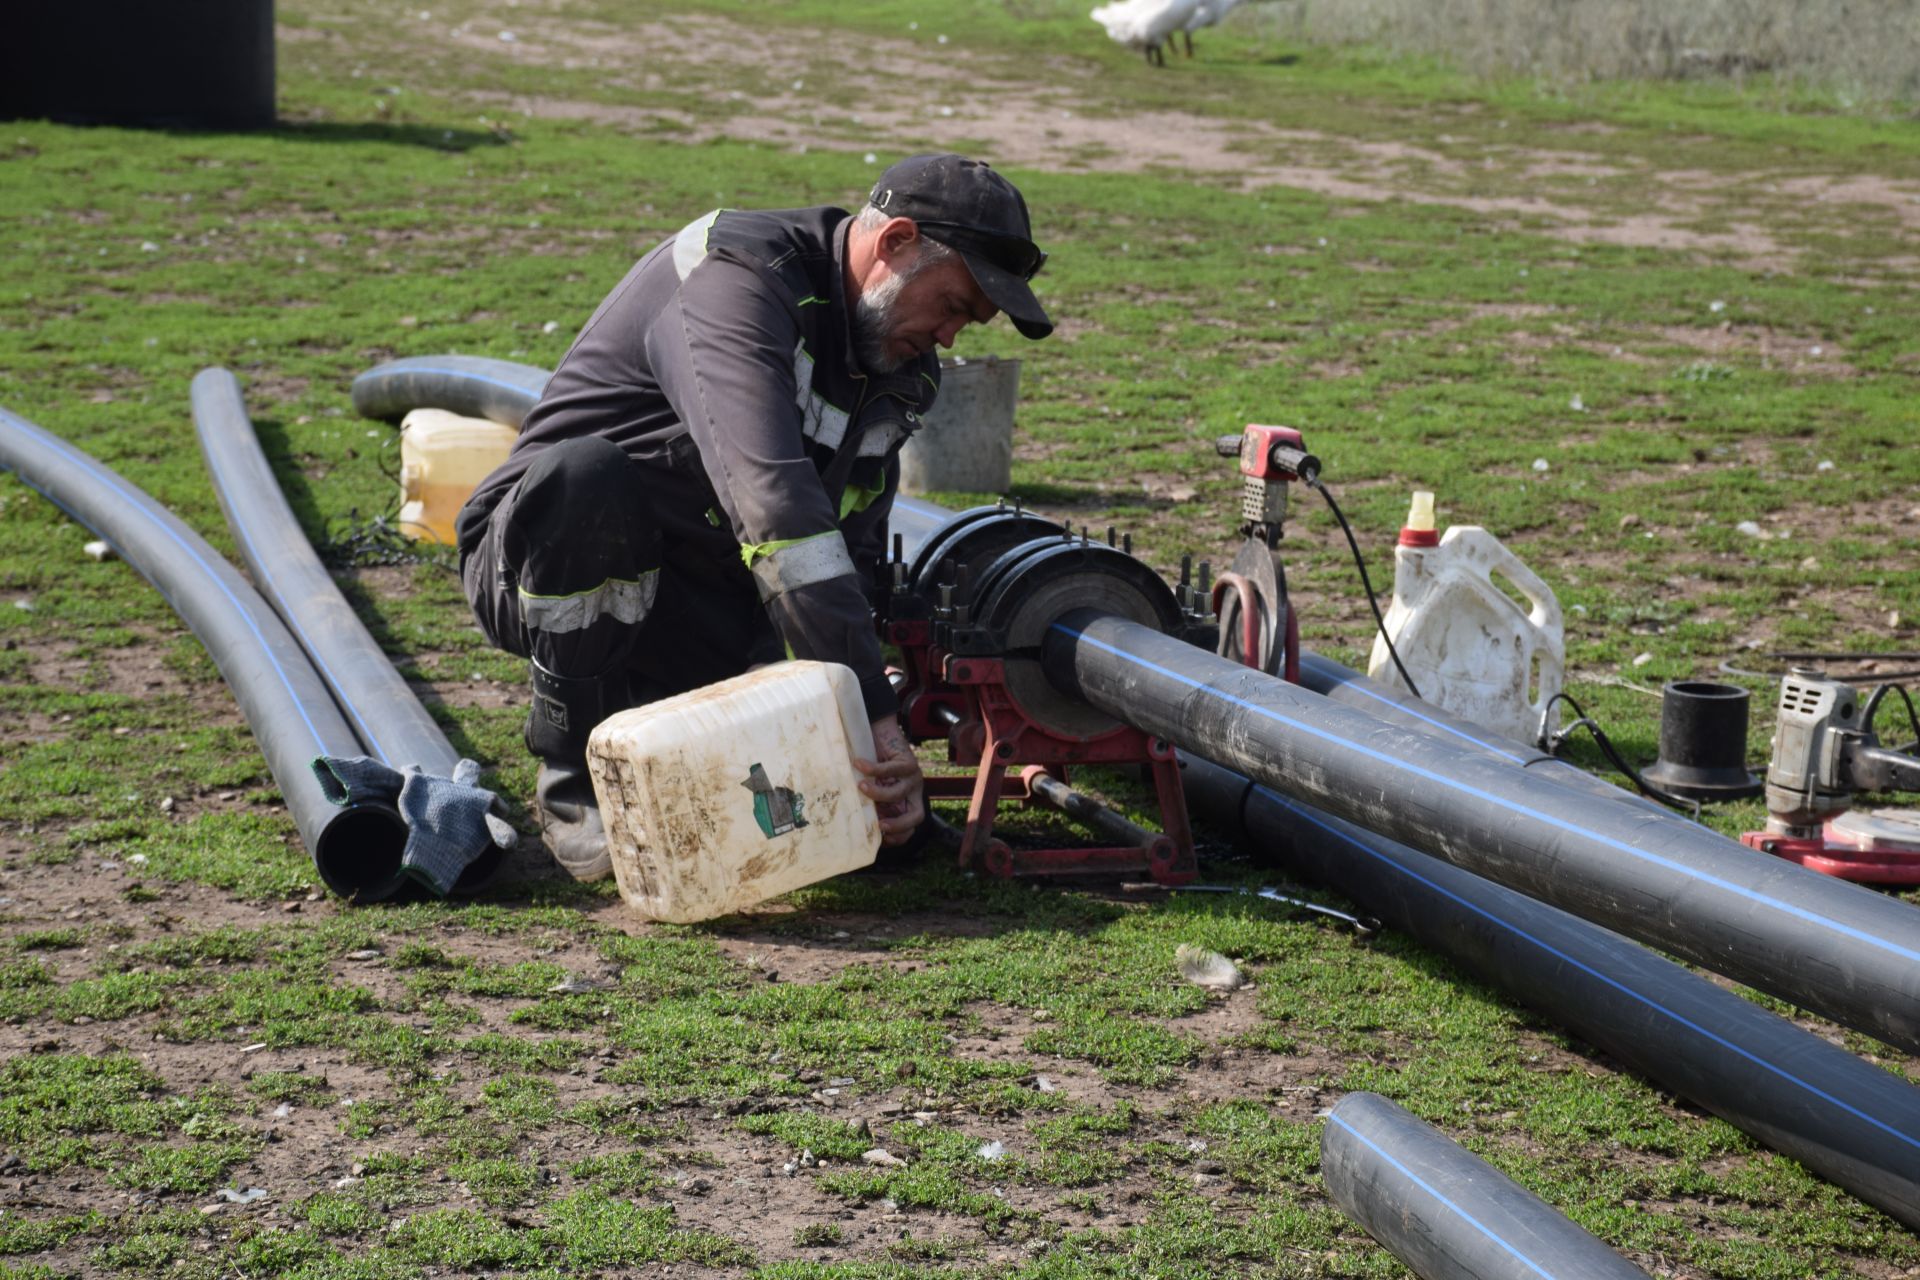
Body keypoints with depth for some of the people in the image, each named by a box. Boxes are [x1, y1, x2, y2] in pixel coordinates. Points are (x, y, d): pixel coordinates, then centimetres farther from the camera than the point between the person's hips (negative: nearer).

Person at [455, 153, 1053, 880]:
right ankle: (574, 782, -20)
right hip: (546, 561, -6)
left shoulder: (897, 373, 4)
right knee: (585, 475, -41)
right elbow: (772, 501, -37)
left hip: (702, 612, 6)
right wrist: (872, 708, -42)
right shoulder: (737, 281, -24)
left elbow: (852, 556, 2)